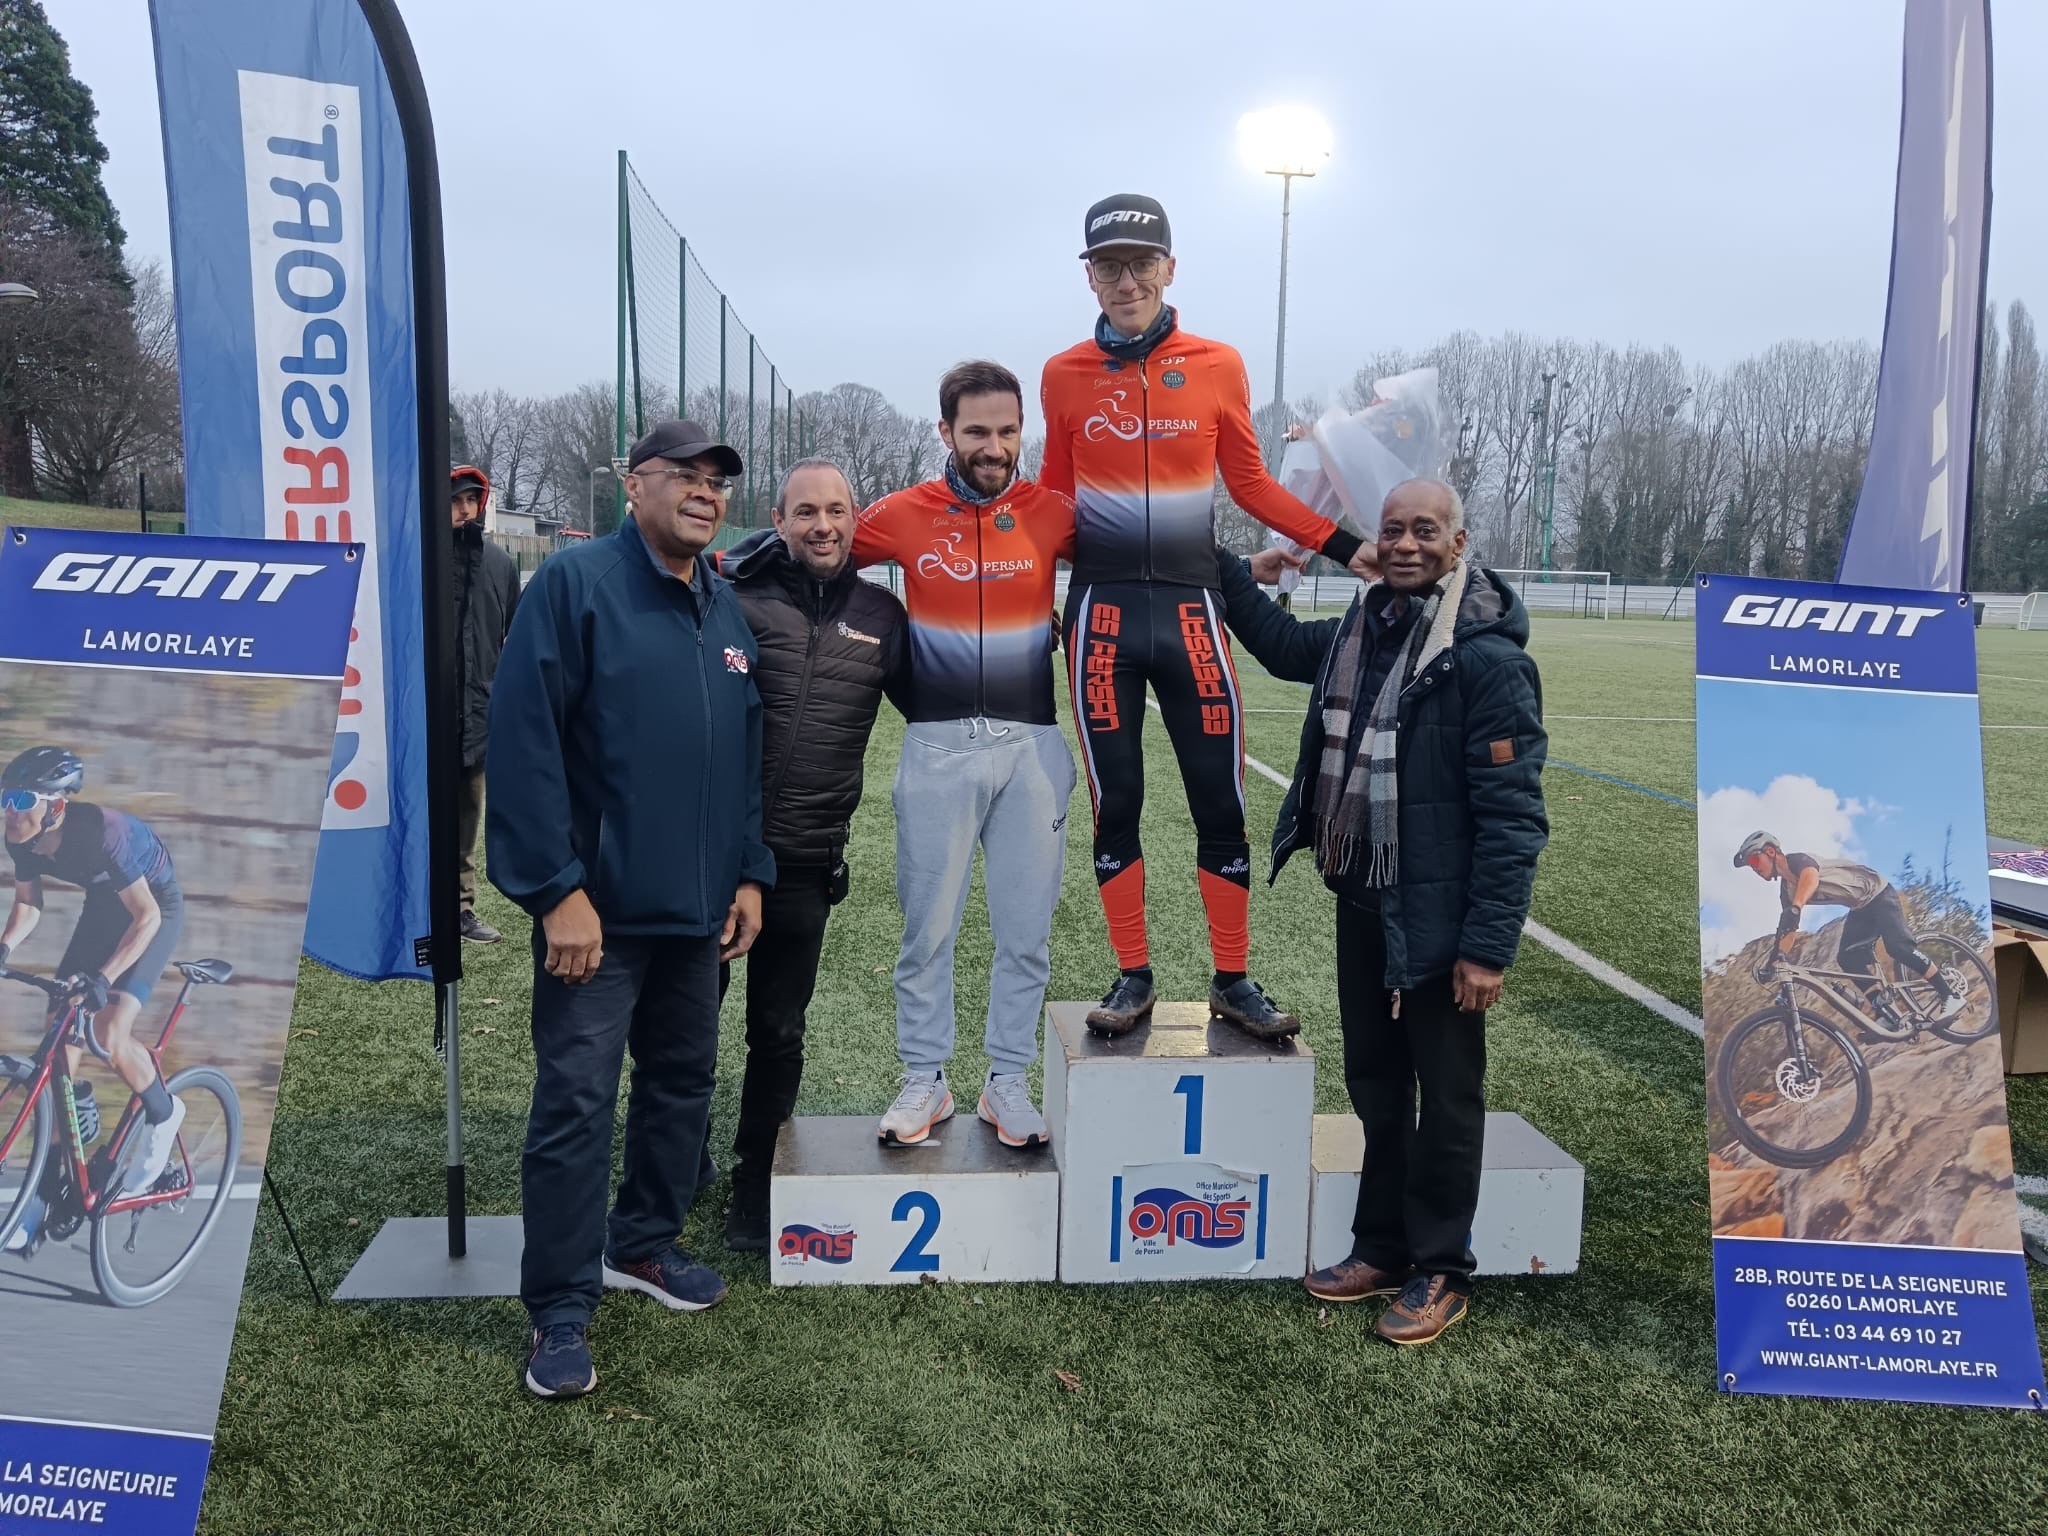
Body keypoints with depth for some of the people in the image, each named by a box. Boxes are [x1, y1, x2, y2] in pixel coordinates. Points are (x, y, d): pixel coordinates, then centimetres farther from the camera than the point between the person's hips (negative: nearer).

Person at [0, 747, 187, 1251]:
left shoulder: (103, 833, -35)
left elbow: (146, 917, -31)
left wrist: (103, 977, -40)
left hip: (157, 911, -6)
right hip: (101, 909, 7)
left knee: (108, 1032, -25)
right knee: (60, 1039, -1)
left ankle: (163, 1113, 6)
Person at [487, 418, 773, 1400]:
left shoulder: (727, 613, 12)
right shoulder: (576, 584, -10)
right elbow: (524, 741, -16)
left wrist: (750, 875, 11)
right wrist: (557, 889, -19)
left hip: (700, 911, 7)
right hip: (597, 909, -7)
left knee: (683, 1080, 17)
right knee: (576, 1102, -3)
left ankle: (644, 1243, 36)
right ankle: (561, 1309, 11)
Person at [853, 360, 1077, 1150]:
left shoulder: (1051, 513, 0)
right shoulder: (904, 515, 0)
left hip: (1032, 746, 1)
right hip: (937, 748, 0)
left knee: (1025, 930, 7)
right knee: (927, 926, 6)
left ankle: (1007, 1082, 22)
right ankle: (925, 1080, 22)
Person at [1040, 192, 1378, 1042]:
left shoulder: (1217, 366, 2)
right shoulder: (1064, 376, 3)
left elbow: (1252, 486, 9)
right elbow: (1052, 502, 11)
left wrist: (1343, 545, 2)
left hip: (1191, 612, 0)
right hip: (1102, 614, 0)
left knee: (1220, 803, 3)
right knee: (1115, 803, 5)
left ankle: (1232, 980, 16)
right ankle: (1133, 978, 17)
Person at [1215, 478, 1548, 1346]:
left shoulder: (1488, 659, -17)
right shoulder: (1360, 632, 6)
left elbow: (1511, 815, -19)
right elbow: (1283, 647, 31)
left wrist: (1488, 944, -21)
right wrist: (1225, 569, 26)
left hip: (1437, 918, -8)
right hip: (1360, 901, 8)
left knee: (1447, 1095, 8)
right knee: (1374, 1081, 19)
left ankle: (1440, 1273, 24)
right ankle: (1381, 1249, 35)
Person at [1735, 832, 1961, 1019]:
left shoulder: (1798, 860, -23)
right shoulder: (1786, 891, 3)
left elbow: (1810, 877, -48)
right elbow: (1788, 931, 5)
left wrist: (1794, 909, -65)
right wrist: (1772, 962, -6)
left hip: (1878, 893, -8)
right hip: (1861, 908, 8)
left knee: (1897, 945, -24)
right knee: (1848, 957, -10)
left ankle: (1949, 995, -14)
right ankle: (1886, 1012, -16)